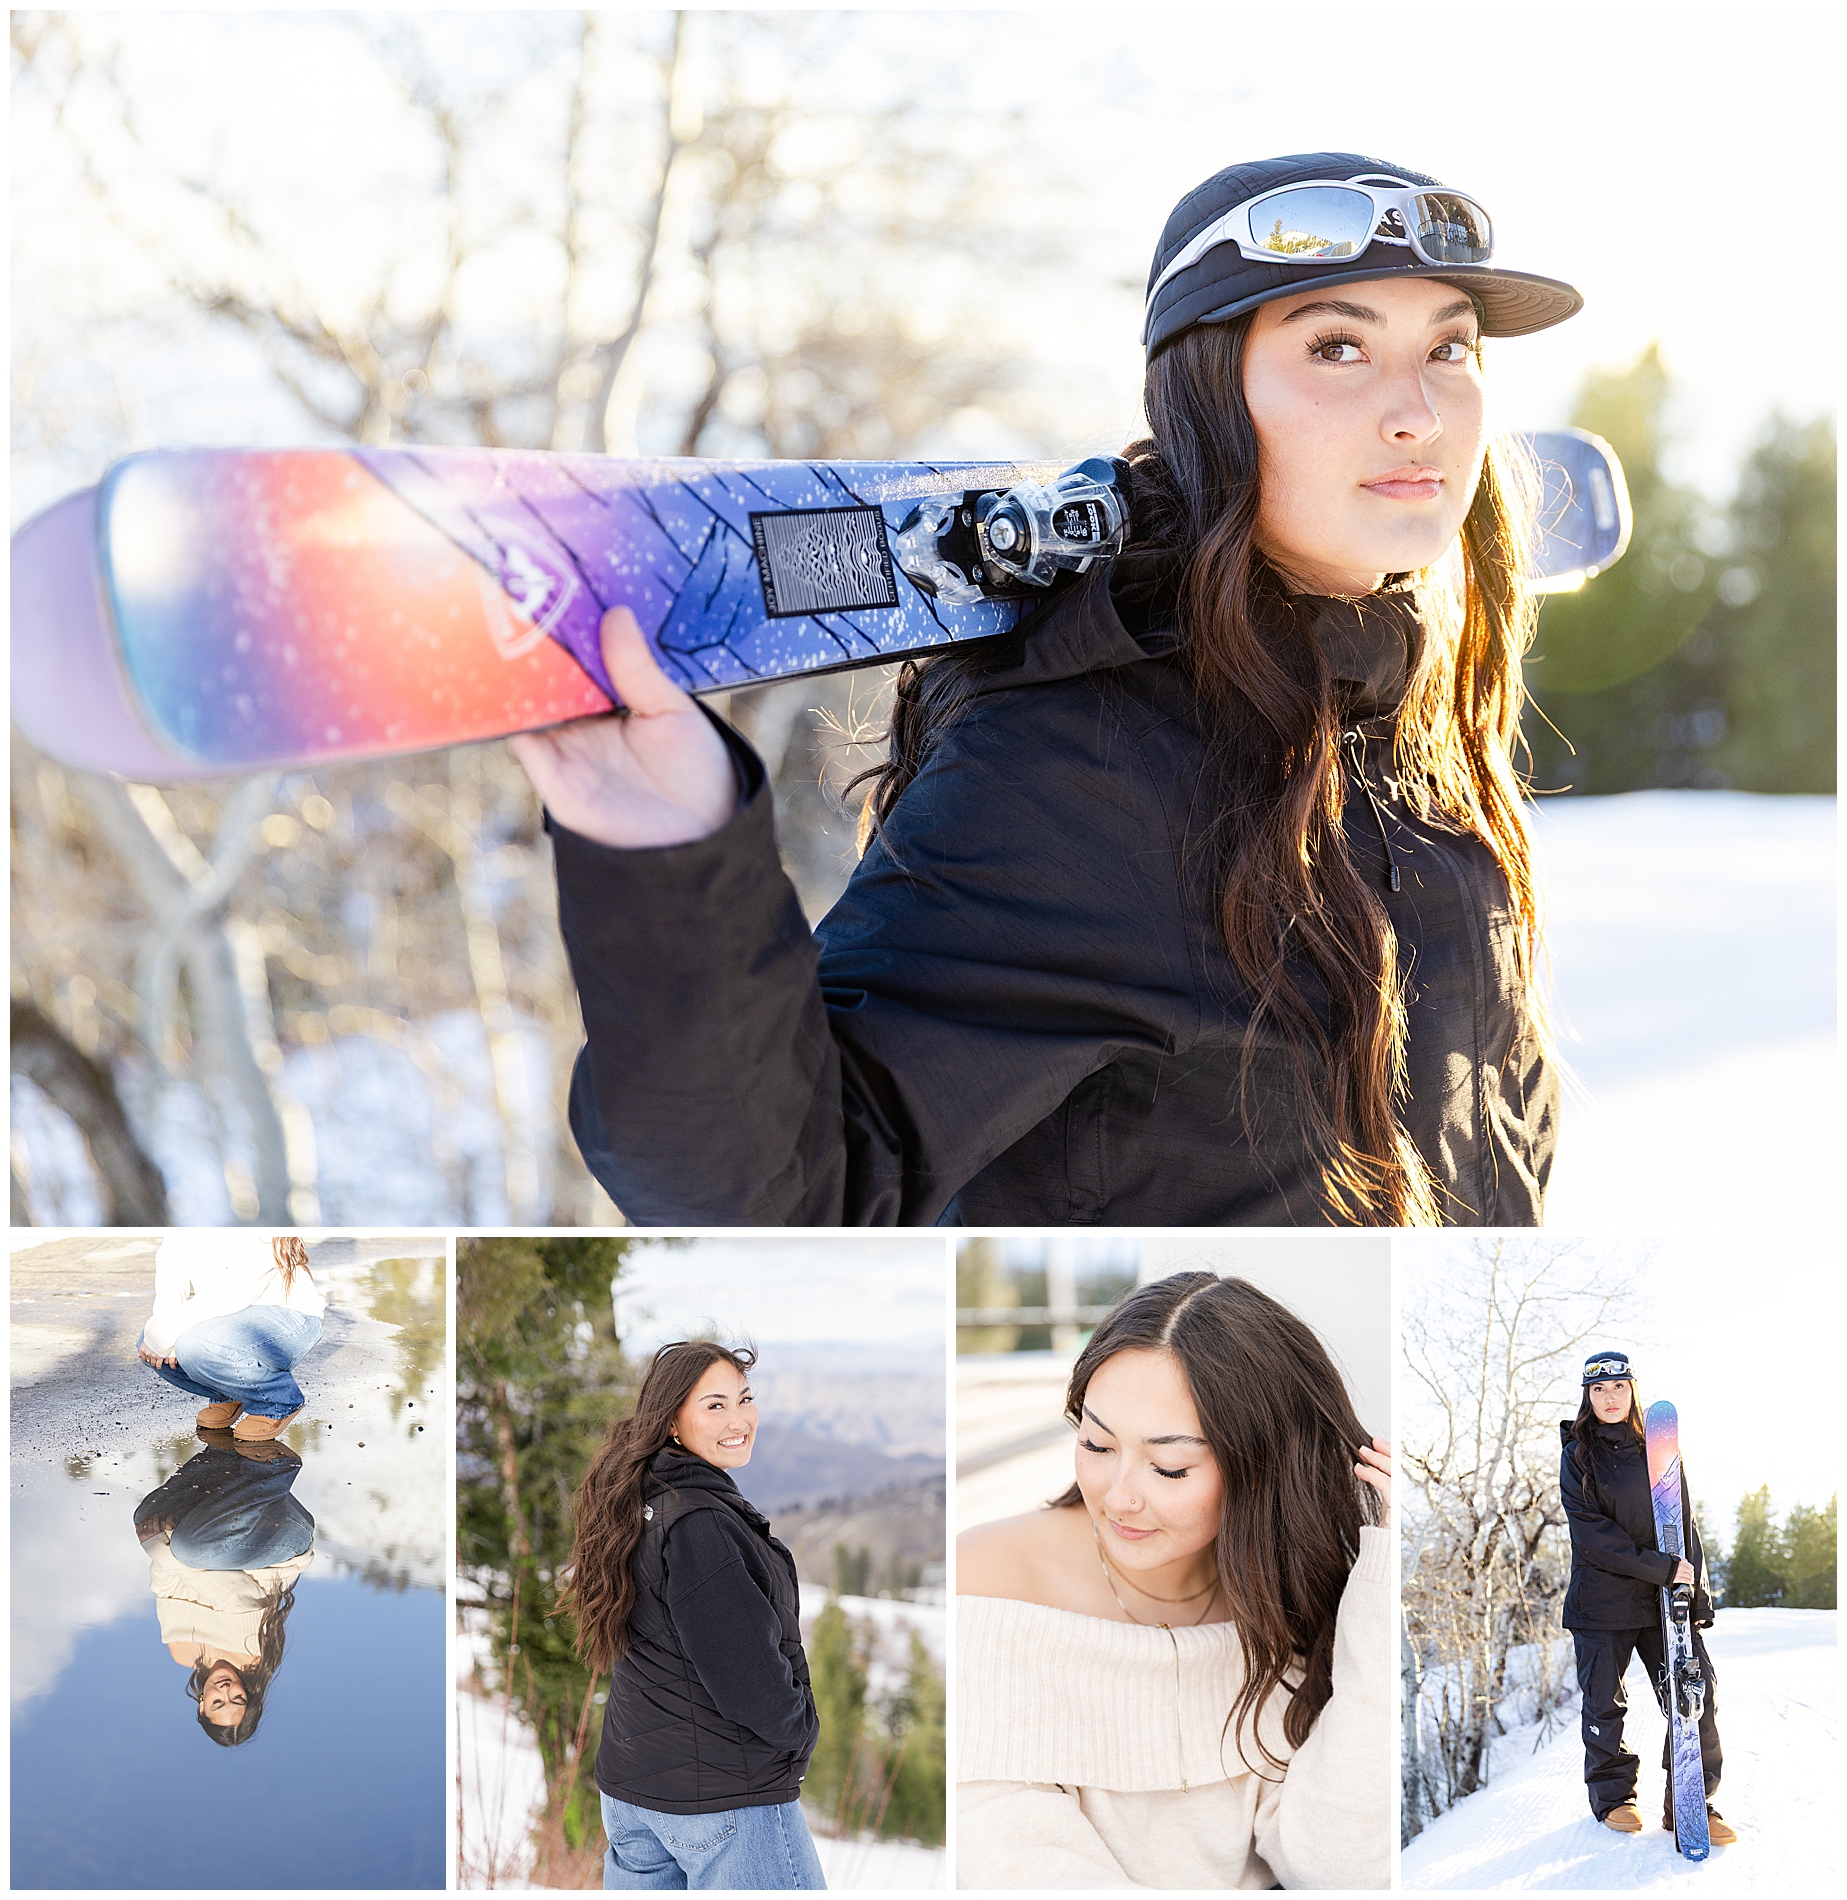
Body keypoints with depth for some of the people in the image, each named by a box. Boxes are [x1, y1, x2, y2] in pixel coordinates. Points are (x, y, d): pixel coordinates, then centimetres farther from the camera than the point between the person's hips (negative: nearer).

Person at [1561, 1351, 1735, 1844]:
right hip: (1602, 1596, -2)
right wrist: (1661, 1567, -18)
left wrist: (1698, 1594, 1)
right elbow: (1593, 1535, -11)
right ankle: (1613, 1796, 23)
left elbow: (1685, 1525, 11)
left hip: (1666, 1598, 2)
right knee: (1605, 1703, 4)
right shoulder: (1577, 1457, -1)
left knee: (1698, 1692, -6)